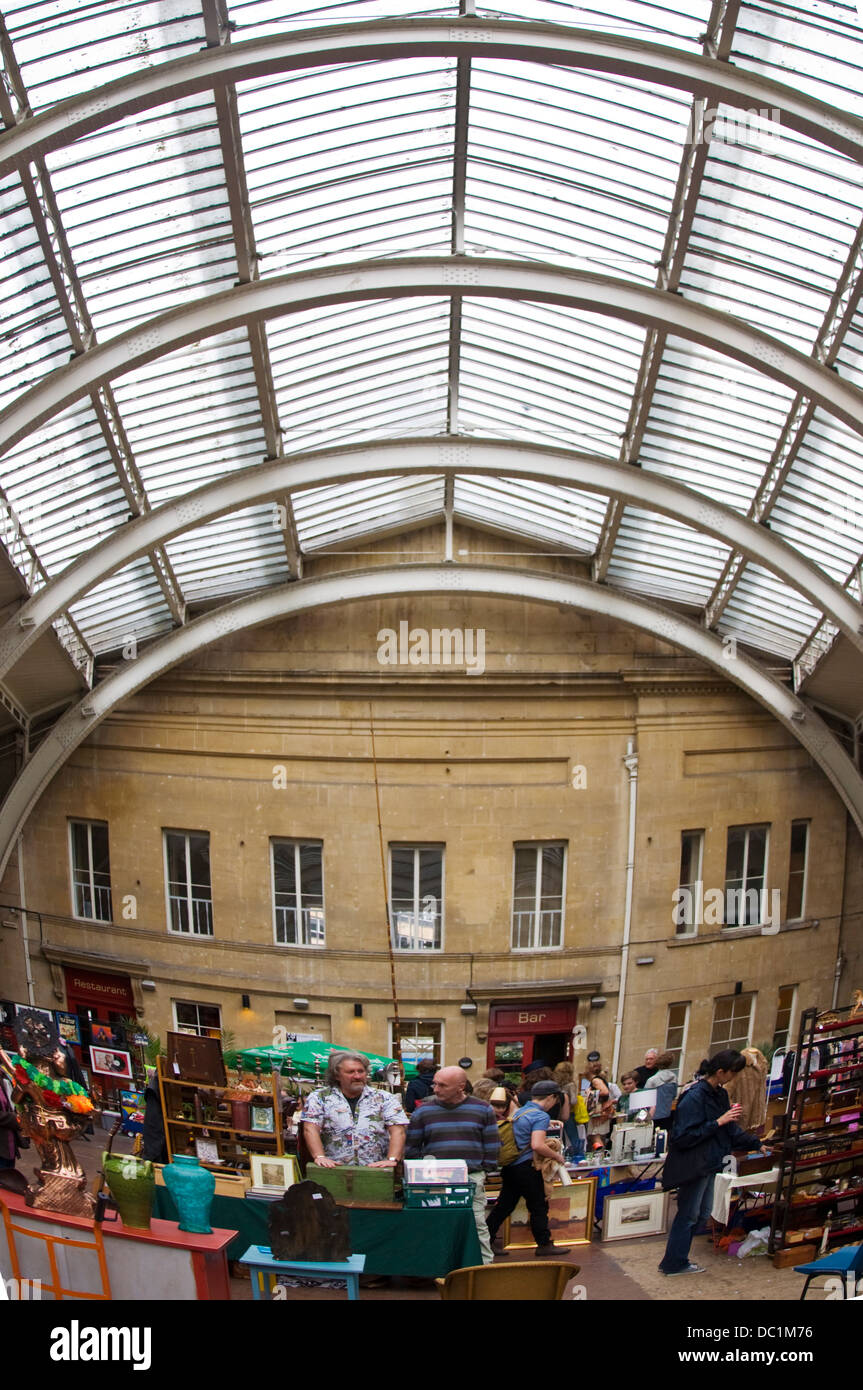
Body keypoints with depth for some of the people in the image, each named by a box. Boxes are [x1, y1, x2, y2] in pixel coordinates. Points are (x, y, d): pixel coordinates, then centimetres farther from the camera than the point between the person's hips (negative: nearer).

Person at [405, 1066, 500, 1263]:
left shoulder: (482, 1109, 3)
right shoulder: (423, 1111, 4)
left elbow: (492, 1145, 8)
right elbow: (411, 1148, 10)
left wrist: (485, 1171, 2)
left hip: (472, 1179, -1)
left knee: (478, 1227, 2)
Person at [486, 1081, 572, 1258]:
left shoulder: (520, 1111, 14)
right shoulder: (541, 1116, -14)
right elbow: (537, 1145, -25)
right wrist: (556, 1156, -10)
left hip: (509, 1167, 8)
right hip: (526, 1168, -8)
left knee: (505, 1204, 12)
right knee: (539, 1206, 6)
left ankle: (487, 1239, 13)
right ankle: (544, 1245, 16)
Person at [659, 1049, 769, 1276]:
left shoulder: (720, 1094, 6)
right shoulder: (694, 1097, -23)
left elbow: (730, 1130, 18)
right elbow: (683, 1136, -26)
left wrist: (756, 1143, 13)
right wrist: (718, 1122, -25)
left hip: (709, 1164, 10)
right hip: (693, 1165, -9)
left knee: (701, 1214, 17)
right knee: (688, 1215, 3)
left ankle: (676, 1260, 28)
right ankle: (674, 1264, 18)